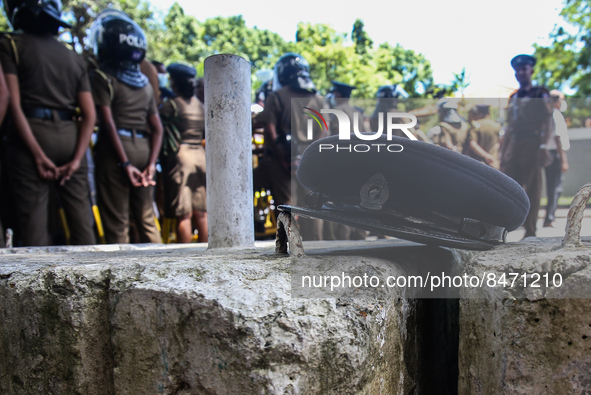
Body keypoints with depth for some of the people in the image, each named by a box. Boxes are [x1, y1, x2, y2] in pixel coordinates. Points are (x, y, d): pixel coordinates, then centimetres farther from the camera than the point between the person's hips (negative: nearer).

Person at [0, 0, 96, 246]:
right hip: (70, 135, 5)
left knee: (33, 221, -2)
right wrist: (76, 159, 1)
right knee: (81, 219, 6)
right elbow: (89, 115, 7)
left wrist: (39, 155, -11)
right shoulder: (74, 58, 17)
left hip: (31, 134, -4)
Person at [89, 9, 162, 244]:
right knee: (147, 220, 12)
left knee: (117, 223, 0)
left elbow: (109, 123, -12)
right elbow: (157, 128, 9)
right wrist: (151, 163, 3)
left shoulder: (102, 77, -2)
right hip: (144, 148, 6)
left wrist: (125, 163, -14)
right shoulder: (145, 82, 16)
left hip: (115, 149, -5)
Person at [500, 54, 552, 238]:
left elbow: (546, 122, -4)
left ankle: (530, 232, 3)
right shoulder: (513, 97, 20)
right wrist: (502, 151, 14)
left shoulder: (540, 94, 5)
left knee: (532, 190, -2)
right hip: (513, 147, 5)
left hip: (532, 146, -5)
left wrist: (543, 147, -15)